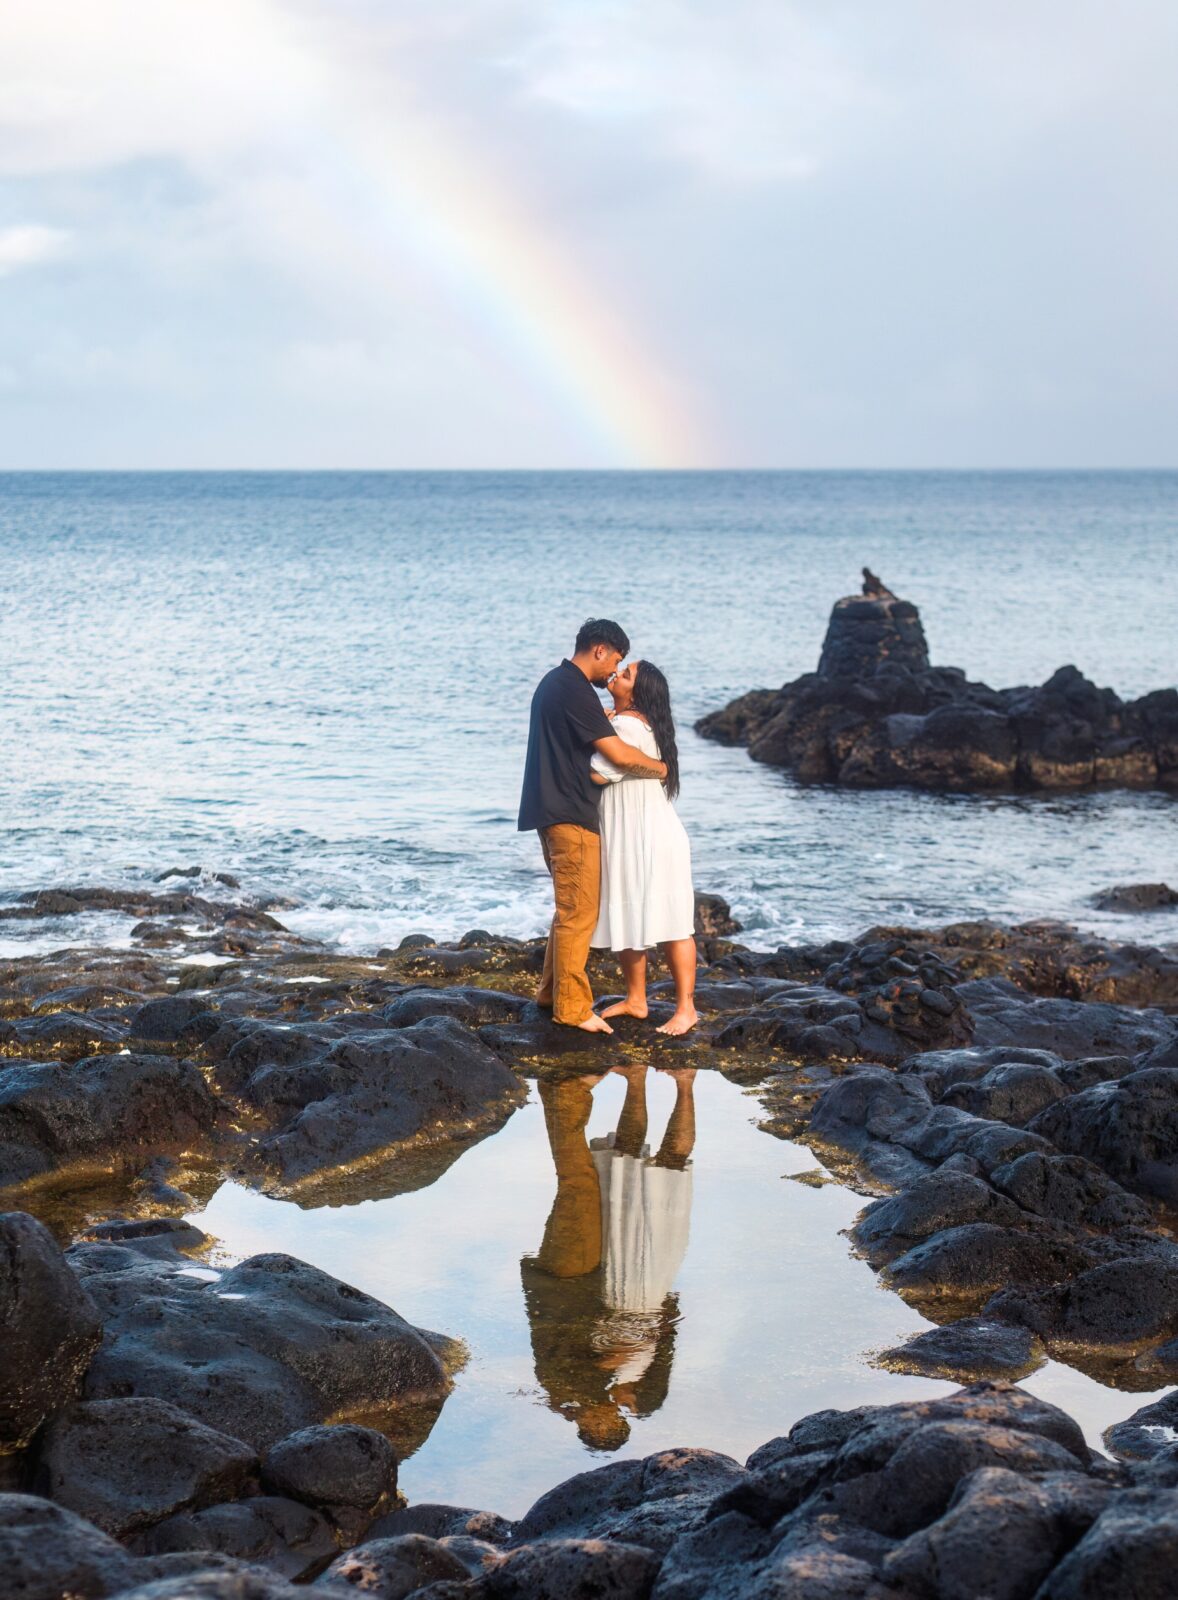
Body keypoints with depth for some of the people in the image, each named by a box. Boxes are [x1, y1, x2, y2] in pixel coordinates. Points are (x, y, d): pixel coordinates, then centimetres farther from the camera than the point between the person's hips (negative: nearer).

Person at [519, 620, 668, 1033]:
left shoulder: (553, 682, 13)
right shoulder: (576, 691, -18)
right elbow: (620, 755, -21)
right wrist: (661, 767, -5)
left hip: (552, 811, 10)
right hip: (570, 815, -10)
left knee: (570, 908, 18)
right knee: (579, 912, -6)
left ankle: (551, 991, 24)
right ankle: (571, 1007, -3)